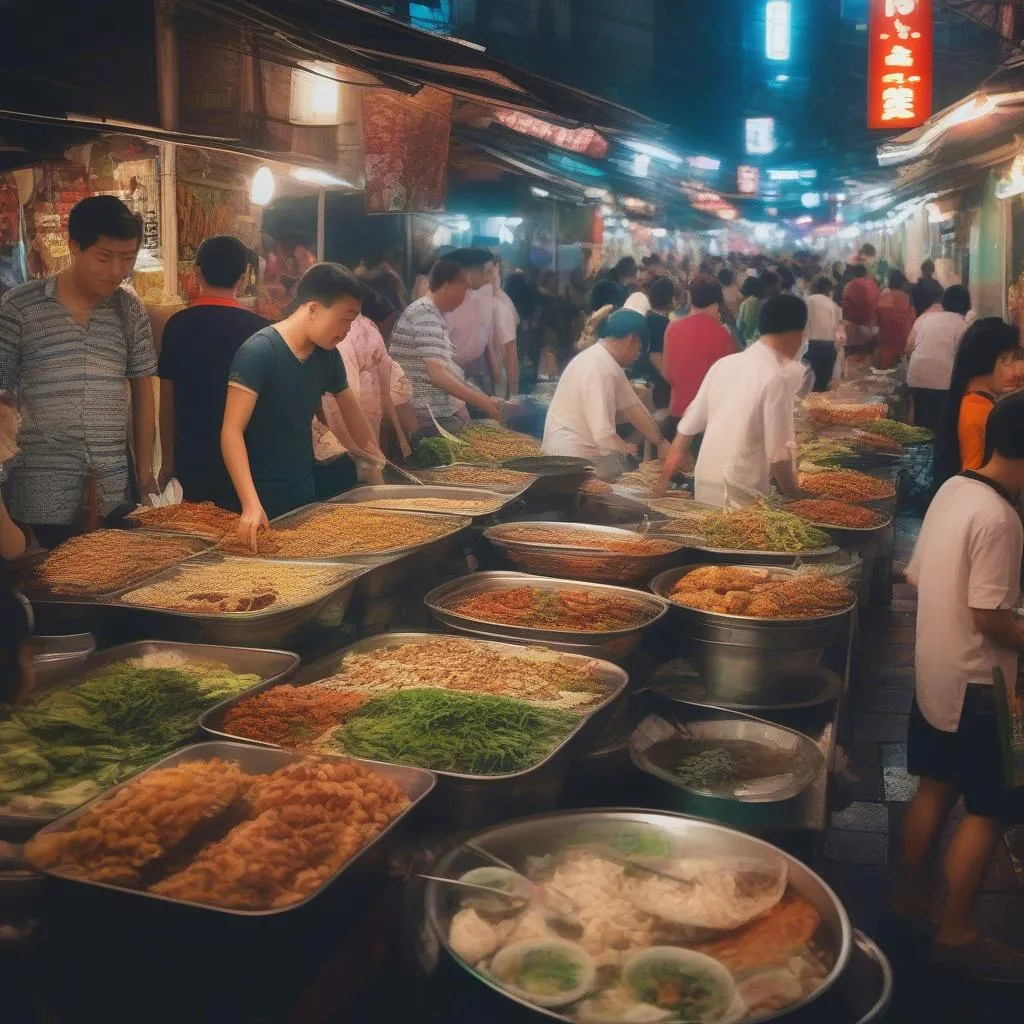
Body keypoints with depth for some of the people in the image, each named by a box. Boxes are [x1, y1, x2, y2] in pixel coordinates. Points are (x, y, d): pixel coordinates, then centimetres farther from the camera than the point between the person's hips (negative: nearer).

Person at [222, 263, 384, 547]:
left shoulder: (328, 355, 4)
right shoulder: (259, 352, -18)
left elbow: (351, 411, 21)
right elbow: (232, 431, -23)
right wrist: (251, 505, -32)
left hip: (305, 491, 7)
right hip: (263, 499, -7)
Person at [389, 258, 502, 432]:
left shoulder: (432, 313, 17)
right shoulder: (426, 315, -15)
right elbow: (437, 374, -26)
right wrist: (483, 402, -28)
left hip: (441, 412, 10)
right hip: (432, 417, -10)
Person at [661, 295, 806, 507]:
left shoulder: (726, 363, 4)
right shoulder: (776, 379, -17)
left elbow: (695, 416, 14)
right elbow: (778, 452, -17)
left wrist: (678, 450, 31)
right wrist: (793, 498, -4)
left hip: (705, 484, 7)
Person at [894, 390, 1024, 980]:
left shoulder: (952, 489, 2)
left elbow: (920, 577, 11)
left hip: (934, 669, 9)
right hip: (974, 682, -9)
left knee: (936, 786, 21)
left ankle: (912, 893, 35)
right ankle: (958, 935, 13)